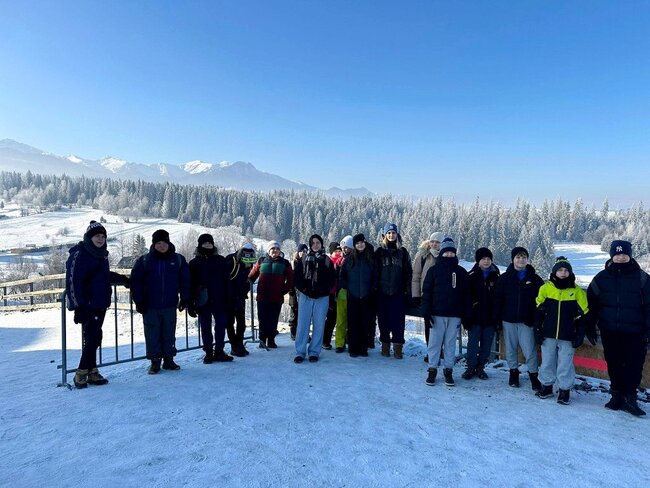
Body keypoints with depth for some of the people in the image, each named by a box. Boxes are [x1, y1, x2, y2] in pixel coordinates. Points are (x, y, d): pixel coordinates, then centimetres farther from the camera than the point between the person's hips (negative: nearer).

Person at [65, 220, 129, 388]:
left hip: (100, 305, 8)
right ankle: (82, 373, 1)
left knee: (93, 338, 12)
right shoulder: (79, 255, -11)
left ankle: (91, 372, 20)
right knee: (93, 338, -11)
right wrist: (77, 306, -21)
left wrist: (122, 279, 34)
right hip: (87, 305, -8)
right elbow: (73, 281, -17)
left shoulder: (101, 254, 14)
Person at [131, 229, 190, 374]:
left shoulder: (178, 260, 2)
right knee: (152, 334, 5)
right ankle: (155, 361, 18)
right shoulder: (144, 260, -1)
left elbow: (185, 280, 6)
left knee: (169, 333, 10)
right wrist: (138, 301, -5)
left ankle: (168, 359, 23)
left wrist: (184, 298, 3)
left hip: (170, 305, 1)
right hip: (150, 306, -1)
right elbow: (135, 281, 0)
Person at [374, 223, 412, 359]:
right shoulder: (379, 252, 5)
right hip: (382, 292, 0)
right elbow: (374, 271, 3)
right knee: (384, 320, 6)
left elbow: (408, 273, 8)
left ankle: (398, 347, 7)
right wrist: (374, 289, -4)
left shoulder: (403, 252, 8)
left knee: (398, 320, -1)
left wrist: (408, 291, 3)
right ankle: (385, 345, 19)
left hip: (398, 292, 0)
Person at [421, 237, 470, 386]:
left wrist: (465, 315, 2)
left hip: (455, 315, 1)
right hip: (437, 314, -1)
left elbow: (466, 295, 8)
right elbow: (426, 292, -1)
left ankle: (448, 370, 18)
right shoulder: (433, 270, 1)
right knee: (435, 342, 3)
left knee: (450, 343, 8)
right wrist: (426, 312, -9)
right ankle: (432, 370, 13)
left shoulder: (461, 272, 7)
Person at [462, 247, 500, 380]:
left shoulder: (496, 276, 4)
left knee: (486, 344, 9)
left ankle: (480, 367, 24)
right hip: (475, 316, -2)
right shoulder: (471, 276, -3)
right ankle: (471, 367, 17)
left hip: (490, 317, 2)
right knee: (473, 343, 3)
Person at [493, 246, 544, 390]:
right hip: (509, 320, 1)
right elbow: (498, 299, 2)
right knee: (510, 348, 9)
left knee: (529, 350, -3)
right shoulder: (505, 278, 2)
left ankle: (533, 375, 13)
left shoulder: (535, 278, 2)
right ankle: (513, 372, 25)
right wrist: (497, 319, -2)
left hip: (526, 321, -1)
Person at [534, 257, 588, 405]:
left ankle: (564, 390, 18)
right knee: (547, 362, 11)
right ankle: (546, 386, 25)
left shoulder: (577, 291, -2)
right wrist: (538, 330, 2)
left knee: (565, 364, 4)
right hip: (548, 334, 2)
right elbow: (539, 312, 5)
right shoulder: (546, 288, 0)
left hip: (568, 336, -1)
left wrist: (580, 335, -2)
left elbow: (582, 315, 1)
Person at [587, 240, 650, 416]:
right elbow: (591, 304, 9)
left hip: (634, 332, -2)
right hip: (609, 331, 2)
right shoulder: (602, 278, 4)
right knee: (613, 365, 10)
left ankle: (629, 397, 14)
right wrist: (590, 328, 8)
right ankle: (617, 395, 22)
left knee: (634, 365, 1)